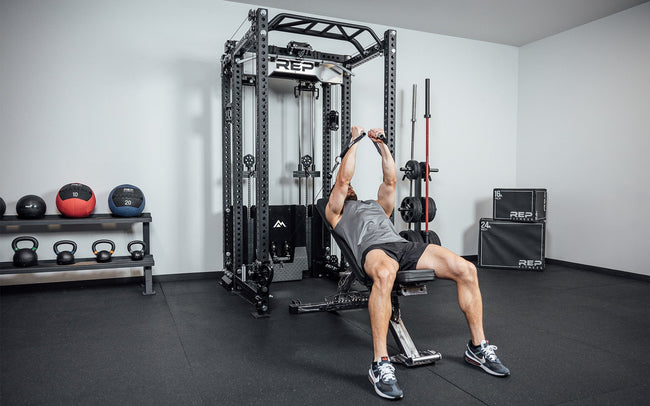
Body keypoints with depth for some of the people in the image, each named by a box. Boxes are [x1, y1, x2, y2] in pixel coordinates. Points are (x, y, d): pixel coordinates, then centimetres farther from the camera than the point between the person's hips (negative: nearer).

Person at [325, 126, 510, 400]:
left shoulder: (377, 205, 43)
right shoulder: (336, 210, 27)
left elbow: (390, 180, 32)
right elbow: (343, 179, 13)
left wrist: (381, 144, 31)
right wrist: (355, 141, 20)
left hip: (404, 245, 6)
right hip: (373, 248, -6)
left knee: (467, 270, -16)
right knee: (384, 275, -45)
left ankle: (478, 347, -4)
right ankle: (380, 366, -38)